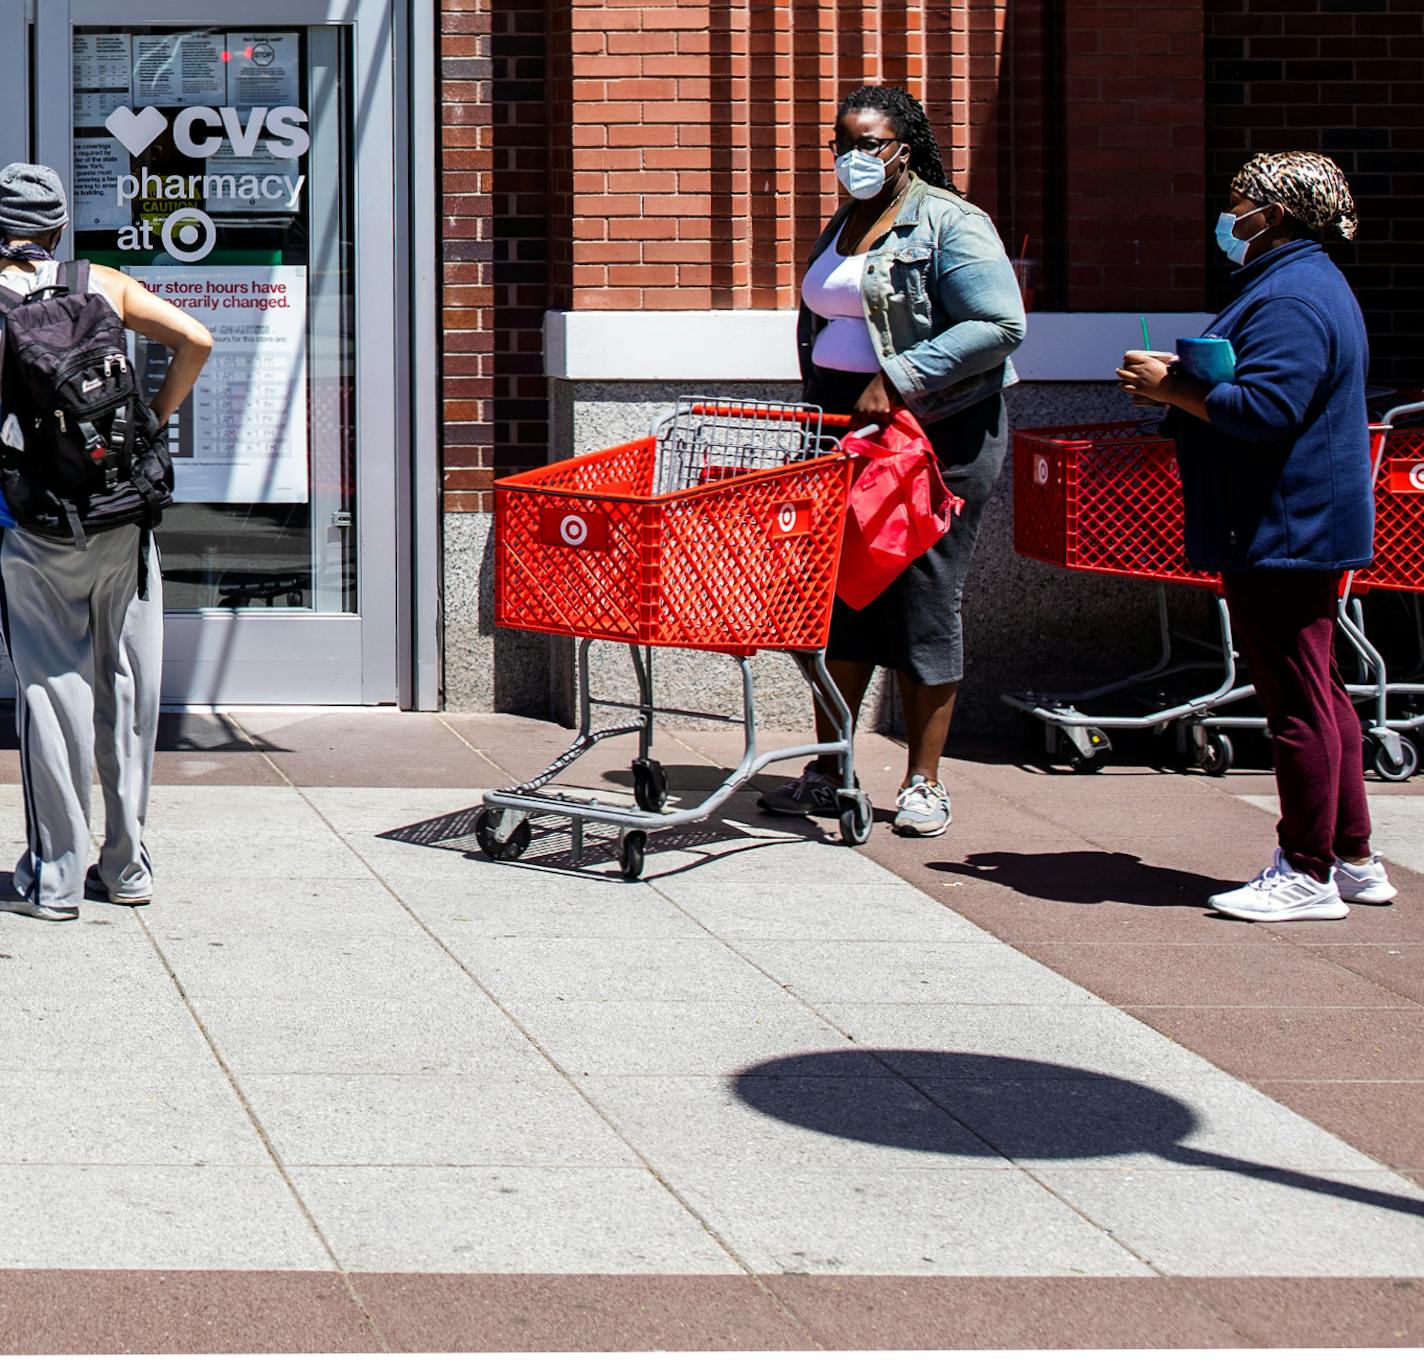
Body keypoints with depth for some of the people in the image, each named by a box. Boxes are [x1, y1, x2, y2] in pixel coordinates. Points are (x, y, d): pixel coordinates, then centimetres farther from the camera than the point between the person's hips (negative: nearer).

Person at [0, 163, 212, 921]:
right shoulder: (103, 285, 6)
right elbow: (195, 342, -2)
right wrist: (154, 421, 7)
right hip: (125, 517, 3)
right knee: (127, 688, 10)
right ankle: (127, 866, 16)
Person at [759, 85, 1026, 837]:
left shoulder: (949, 225, -8)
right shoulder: (842, 227, 17)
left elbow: (998, 326, -18)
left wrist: (897, 381, -22)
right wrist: (821, 408, 14)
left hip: (936, 435, -7)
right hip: (846, 433, 7)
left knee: (923, 602, -2)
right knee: (841, 599, 7)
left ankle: (924, 783, 7)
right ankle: (828, 773, 15)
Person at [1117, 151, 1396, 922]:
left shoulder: (1290, 301, -18)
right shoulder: (1307, 286, 19)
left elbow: (1265, 409, -28)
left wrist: (1175, 390, -16)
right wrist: (1180, 389, 11)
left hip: (1282, 533, -11)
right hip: (1304, 530, 11)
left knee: (1297, 699, -6)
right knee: (1316, 694, 15)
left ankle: (1308, 874, -2)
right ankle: (1352, 859, 20)